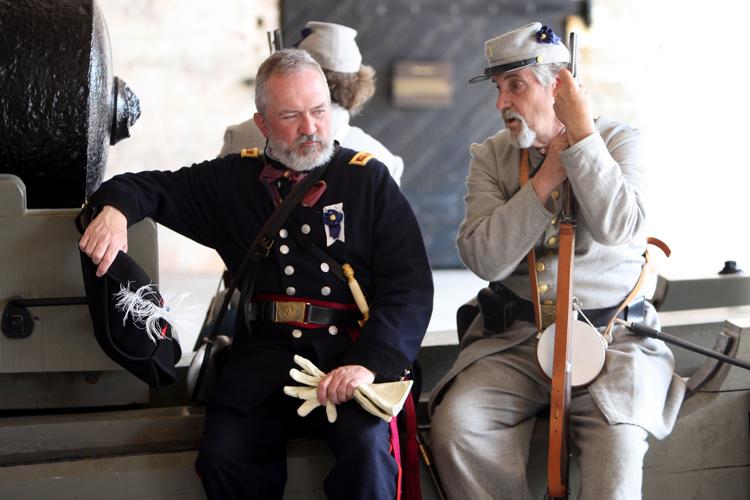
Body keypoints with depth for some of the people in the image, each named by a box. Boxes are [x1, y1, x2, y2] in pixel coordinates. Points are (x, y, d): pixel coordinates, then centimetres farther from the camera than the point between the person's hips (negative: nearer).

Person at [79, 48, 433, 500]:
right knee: (223, 455, -24)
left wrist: (371, 362, -17)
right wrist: (116, 208, -2)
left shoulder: (369, 179, 7)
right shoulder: (235, 179, 16)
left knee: (368, 449, -32)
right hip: (265, 352, 2)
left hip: (349, 352, -2)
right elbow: (154, 187, 24)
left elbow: (410, 286, 0)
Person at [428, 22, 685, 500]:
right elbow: (485, 260, -8)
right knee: (454, 424, -23)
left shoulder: (618, 141, 2)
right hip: (514, 338, 3)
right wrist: (548, 177, -9)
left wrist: (581, 134, -14)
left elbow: (620, 230, -19)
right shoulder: (491, 157, 7)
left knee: (617, 444, -30)